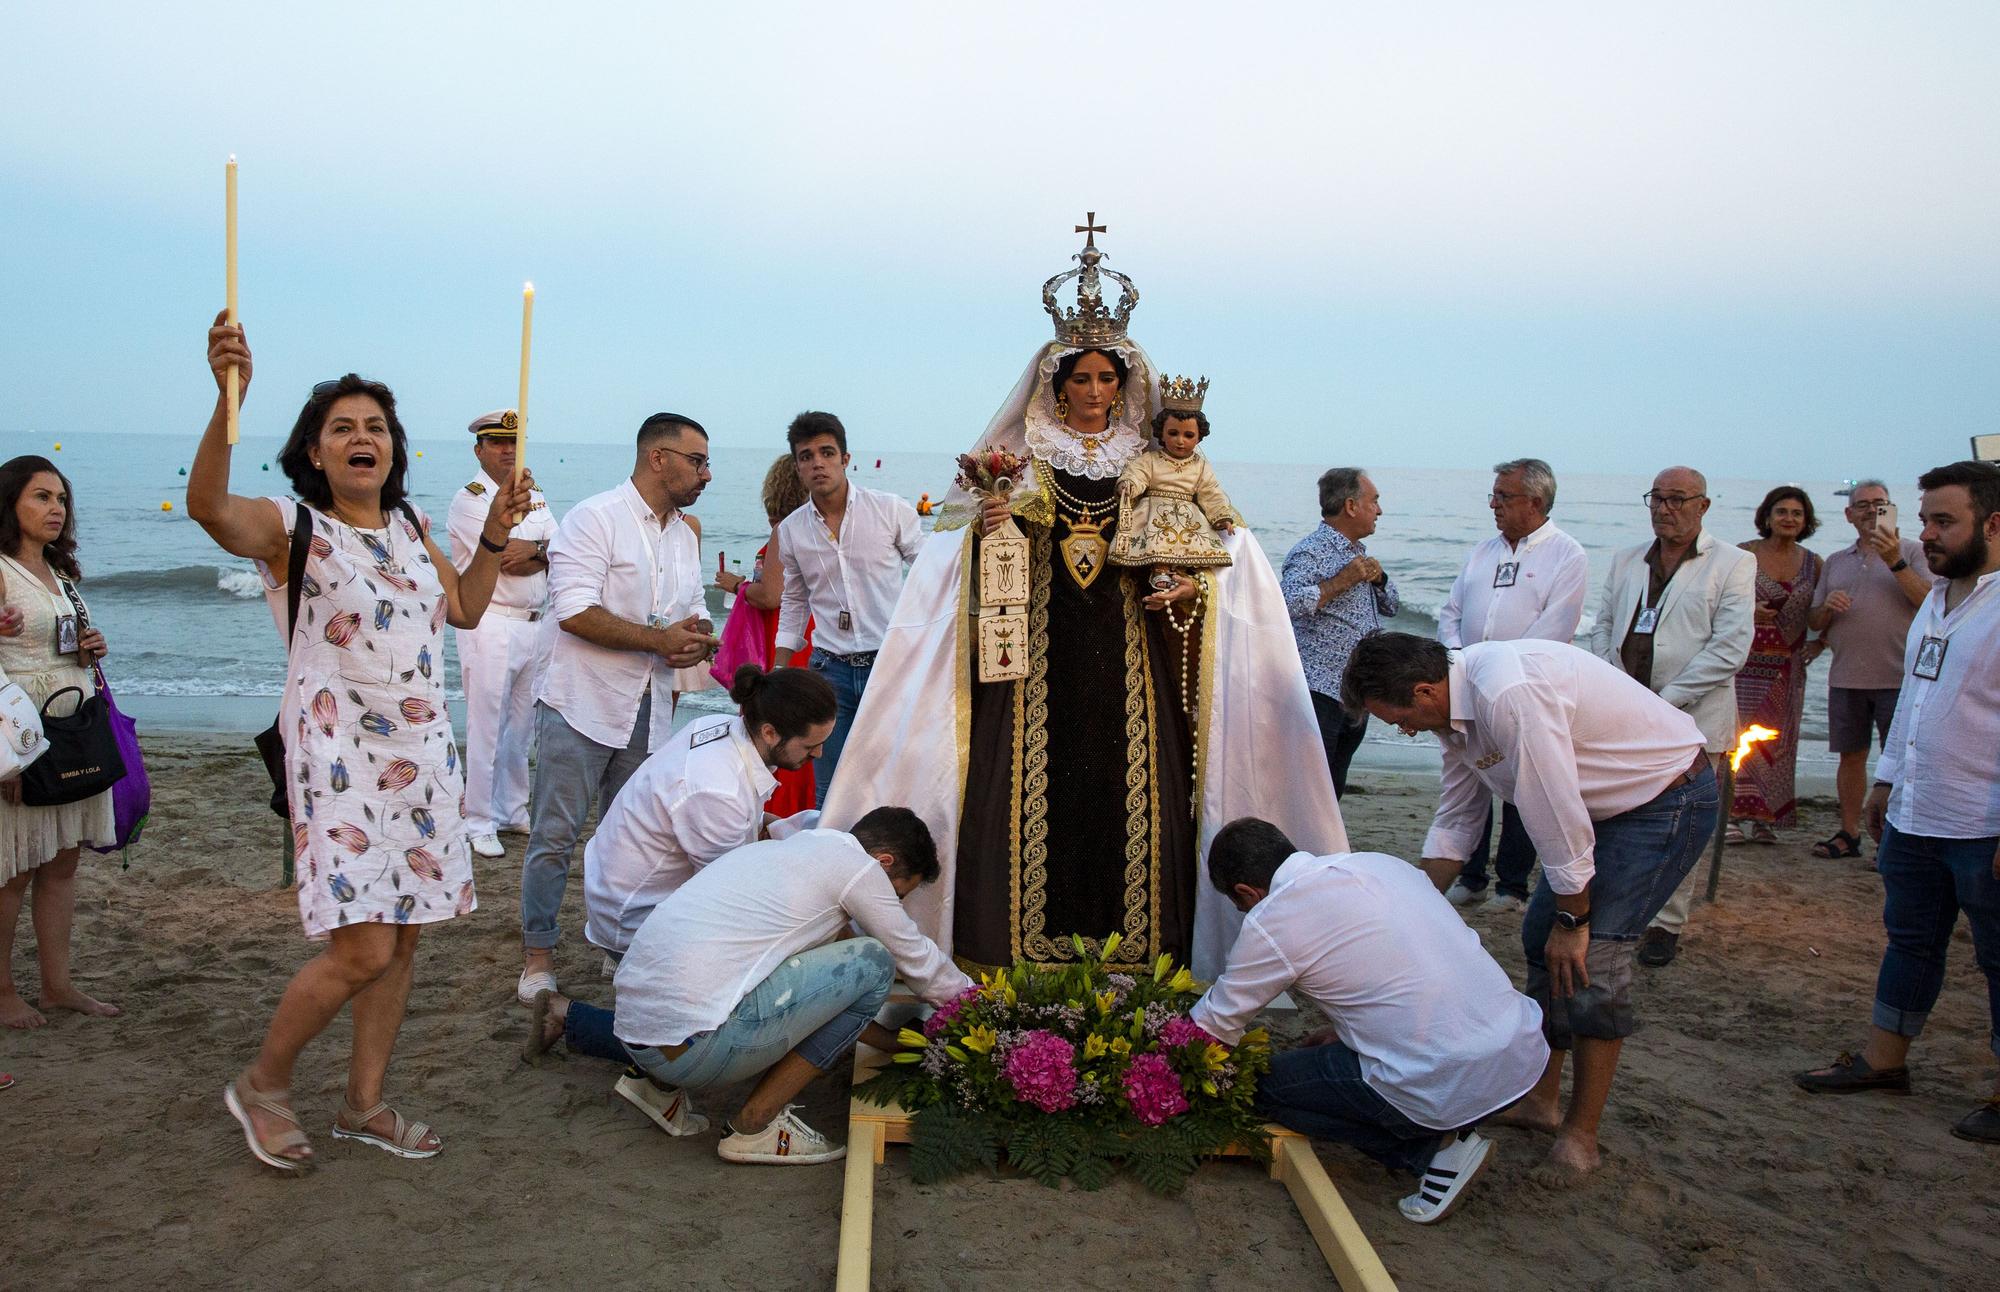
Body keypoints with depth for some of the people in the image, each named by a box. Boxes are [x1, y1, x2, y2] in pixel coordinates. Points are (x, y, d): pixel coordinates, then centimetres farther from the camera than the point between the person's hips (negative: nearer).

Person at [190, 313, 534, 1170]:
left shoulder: (408, 528, 12)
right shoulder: (294, 527, -8)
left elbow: (464, 610, 22)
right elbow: (207, 506, -30)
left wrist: (496, 535, 12)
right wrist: (228, 395, -44)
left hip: (422, 752, 7)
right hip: (338, 755, -6)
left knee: (403, 937, 9)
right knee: (363, 949, -11)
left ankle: (364, 1104, 24)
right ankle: (261, 1086, 14)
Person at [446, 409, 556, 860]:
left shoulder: (533, 495, 15)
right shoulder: (469, 499, -6)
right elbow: (509, 559, -16)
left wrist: (528, 552, -15)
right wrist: (545, 548, -1)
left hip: (534, 624, 7)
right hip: (490, 624, -6)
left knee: (522, 725, 13)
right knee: (486, 727, -3)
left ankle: (514, 810, 25)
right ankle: (480, 823, 6)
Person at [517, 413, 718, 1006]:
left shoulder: (685, 536, 15)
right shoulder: (595, 518, -10)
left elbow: (693, 613, 21)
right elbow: (575, 612, -20)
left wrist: (696, 641, -3)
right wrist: (660, 639, -19)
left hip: (648, 709, 7)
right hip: (581, 705, -7)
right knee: (556, 833, -1)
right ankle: (537, 954, 10)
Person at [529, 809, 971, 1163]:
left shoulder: (785, 850, 23)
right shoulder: (856, 865, -3)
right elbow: (917, 960, 10)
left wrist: (892, 1039, 33)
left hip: (636, 1029, 10)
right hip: (689, 1048, -10)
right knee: (872, 960, -5)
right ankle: (758, 1122, 1)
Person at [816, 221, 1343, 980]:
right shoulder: (1022, 459, 6)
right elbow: (976, 562, 3)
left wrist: (1191, 585, -8)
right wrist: (986, 524, -18)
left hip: (1128, 647, 1)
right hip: (1041, 646, -1)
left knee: (1130, 779, -1)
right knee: (1037, 778, -3)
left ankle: (1133, 935, 9)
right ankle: (1029, 934, 6)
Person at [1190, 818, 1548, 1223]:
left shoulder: (1271, 920, -6)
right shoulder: (1380, 862, 13)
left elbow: (1215, 1022, 8)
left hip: (1447, 1085, -8)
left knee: (1268, 1084, 8)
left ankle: (1432, 1149, 2)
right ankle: (1447, 1130, 12)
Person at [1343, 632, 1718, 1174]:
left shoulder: (1510, 695, -33)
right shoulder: (1455, 706, -2)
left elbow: (1558, 818, -28)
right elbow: (1455, 821, 9)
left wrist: (1572, 920, -15)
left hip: (1670, 797, -9)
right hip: (1611, 799, 9)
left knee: (1589, 960, -12)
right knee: (1541, 937, 9)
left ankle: (1581, 1135, 2)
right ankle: (1541, 1098, 23)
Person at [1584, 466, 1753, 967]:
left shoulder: (1733, 564, -1)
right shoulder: (1626, 562, 14)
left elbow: (1731, 647, -9)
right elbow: (1602, 626, 14)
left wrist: (1665, 700, -13)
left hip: (1691, 718, -4)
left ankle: (1667, 923, 13)